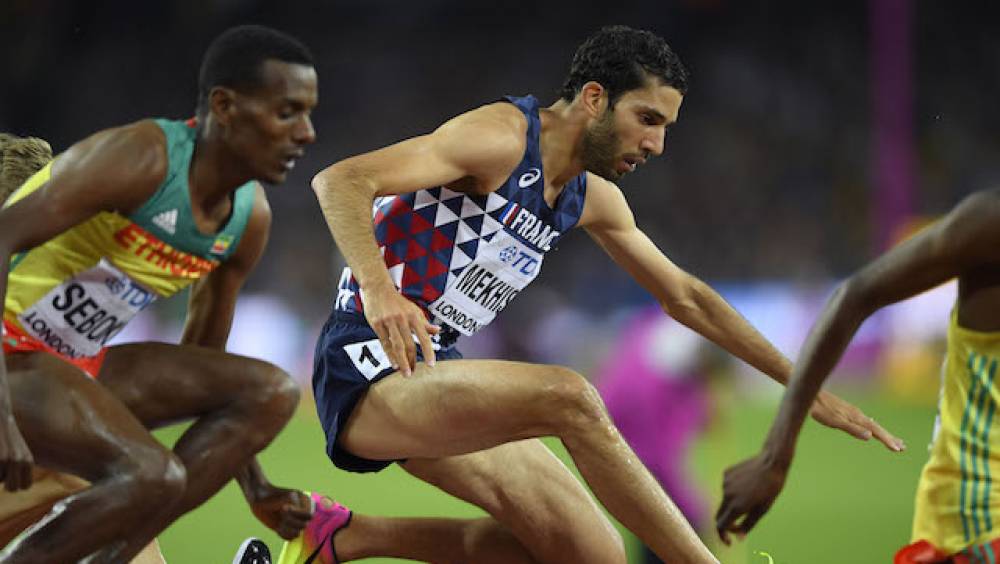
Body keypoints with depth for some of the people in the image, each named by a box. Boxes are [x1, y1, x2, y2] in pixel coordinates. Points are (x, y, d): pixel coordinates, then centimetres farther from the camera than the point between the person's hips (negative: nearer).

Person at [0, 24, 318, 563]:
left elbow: (201, 358, 17)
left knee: (272, 392, -2)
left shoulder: (250, 219, 3)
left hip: (77, 366, 9)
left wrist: (256, 491, 12)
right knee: (154, 476, -28)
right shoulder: (140, 159, -21)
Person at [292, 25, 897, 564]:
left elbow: (684, 296, 22)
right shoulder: (503, 137, -16)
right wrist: (378, 290, -42)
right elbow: (339, 181, -26)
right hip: (368, 370, -9)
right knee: (568, 398, -32)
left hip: (434, 377, 9)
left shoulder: (594, 199, 11)